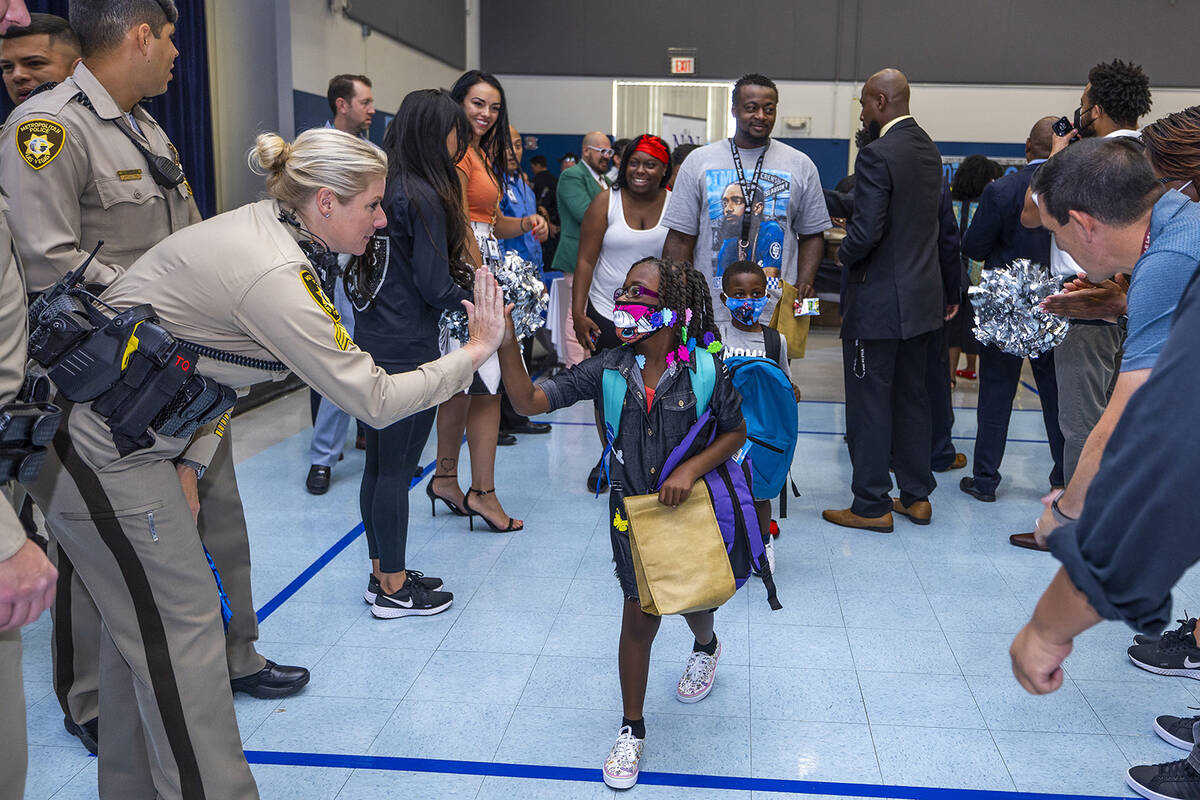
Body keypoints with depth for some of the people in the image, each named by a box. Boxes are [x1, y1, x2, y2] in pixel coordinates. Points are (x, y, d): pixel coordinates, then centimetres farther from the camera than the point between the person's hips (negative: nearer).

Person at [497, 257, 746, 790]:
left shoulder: (703, 370, -18)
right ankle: (632, 730, 26)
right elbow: (529, 401, -18)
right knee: (639, 617, 7)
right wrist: (505, 341, -31)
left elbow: (735, 431, -4)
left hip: (690, 507, 0)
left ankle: (706, 648, 61)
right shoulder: (608, 369, -13)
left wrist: (689, 470, -19)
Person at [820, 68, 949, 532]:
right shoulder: (929, 150, 10)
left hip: (879, 300, -9)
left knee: (869, 403, 1)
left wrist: (845, 255, -3)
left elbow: (866, 231, -25)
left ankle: (871, 506, 10)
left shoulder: (877, 154, -18)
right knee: (911, 398, 16)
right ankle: (916, 495, 26)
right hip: (922, 295, 9)